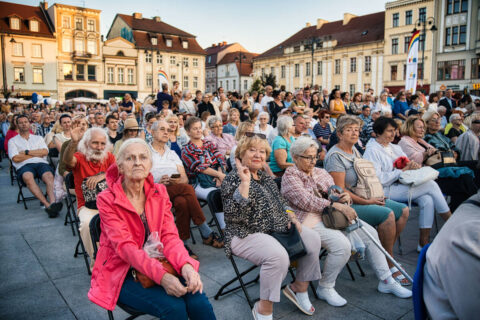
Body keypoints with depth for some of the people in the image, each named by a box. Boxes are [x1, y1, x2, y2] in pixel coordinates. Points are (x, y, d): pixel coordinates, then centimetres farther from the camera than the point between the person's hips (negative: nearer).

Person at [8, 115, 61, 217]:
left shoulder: (38, 138, 28)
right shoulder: (13, 141, 22)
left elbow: (45, 152, 9)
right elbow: (16, 158, 4)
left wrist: (26, 152, 2)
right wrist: (37, 153, 6)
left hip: (41, 163, 2)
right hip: (24, 166, -2)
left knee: (49, 176, -34)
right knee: (27, 177, -38)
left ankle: (53, 203, -54)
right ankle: (47, 204, -48)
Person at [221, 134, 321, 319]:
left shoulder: (266, 178, 14)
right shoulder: (233, 178, -11)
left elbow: (280, 203, 26)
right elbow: (234, 215, -24)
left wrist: (291, 217, 6)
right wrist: (245, 182, -28)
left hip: (276, 229, 9)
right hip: (246, 235, -8)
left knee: (313, 240, -2)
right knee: (278, 255, -34)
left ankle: (300, 287, 16)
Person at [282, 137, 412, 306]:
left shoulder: (321, 172, 16)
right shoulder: (290, 176, -8)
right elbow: (308, 202, -19)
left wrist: (345, 197, -9)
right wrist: (337, 206, -24)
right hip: (310, 219, -8)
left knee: (370, 233, -1)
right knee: (342, 244, -29)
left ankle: (386, 281, 13)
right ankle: (325, 288, -7)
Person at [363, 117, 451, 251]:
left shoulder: (395, 148, 20)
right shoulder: (371, 151, -7)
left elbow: (408, 165, 19)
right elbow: (379, 179, -16)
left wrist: (414, 166, -5)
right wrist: (402, 170, -13)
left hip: (402, 185, 8)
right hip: (386, 191, -8)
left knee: (427, 200, -20)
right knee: (431, 185, -16)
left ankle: (423, 243, -12)